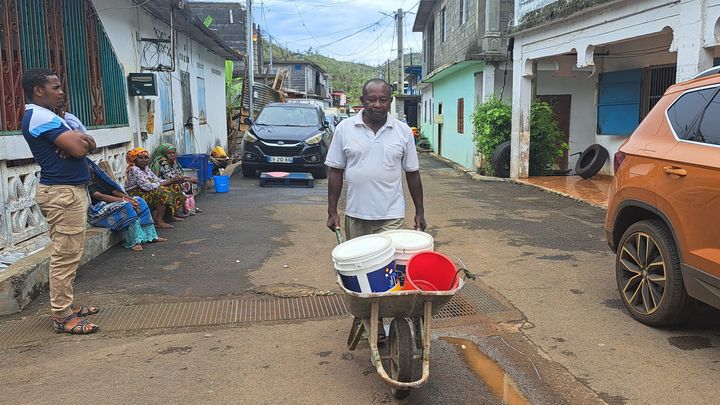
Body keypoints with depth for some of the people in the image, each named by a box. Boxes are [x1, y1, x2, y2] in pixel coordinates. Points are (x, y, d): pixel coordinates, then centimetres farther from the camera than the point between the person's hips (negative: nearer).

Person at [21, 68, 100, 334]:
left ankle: (66, 305, 23)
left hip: (70, 191, 11)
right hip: (62, 193, -11)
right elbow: (79, 148, -21)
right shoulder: (39, 116, -13)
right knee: (65, 255, -8)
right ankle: (62, 317, -3)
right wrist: (78, 139, 2)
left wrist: (75, 140, -10)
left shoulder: (49, 116, 20)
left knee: (69, 254, 14)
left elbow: (89, 144, 12)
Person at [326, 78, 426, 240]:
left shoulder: (403, 131, 2)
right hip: (355, 215, 1)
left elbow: (412, 173, 7)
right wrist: (332, 211, 1)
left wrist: (420, 212, 7)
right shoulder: (344, 128, 1)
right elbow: (335, 171, 4)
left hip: (391, 216, -1)